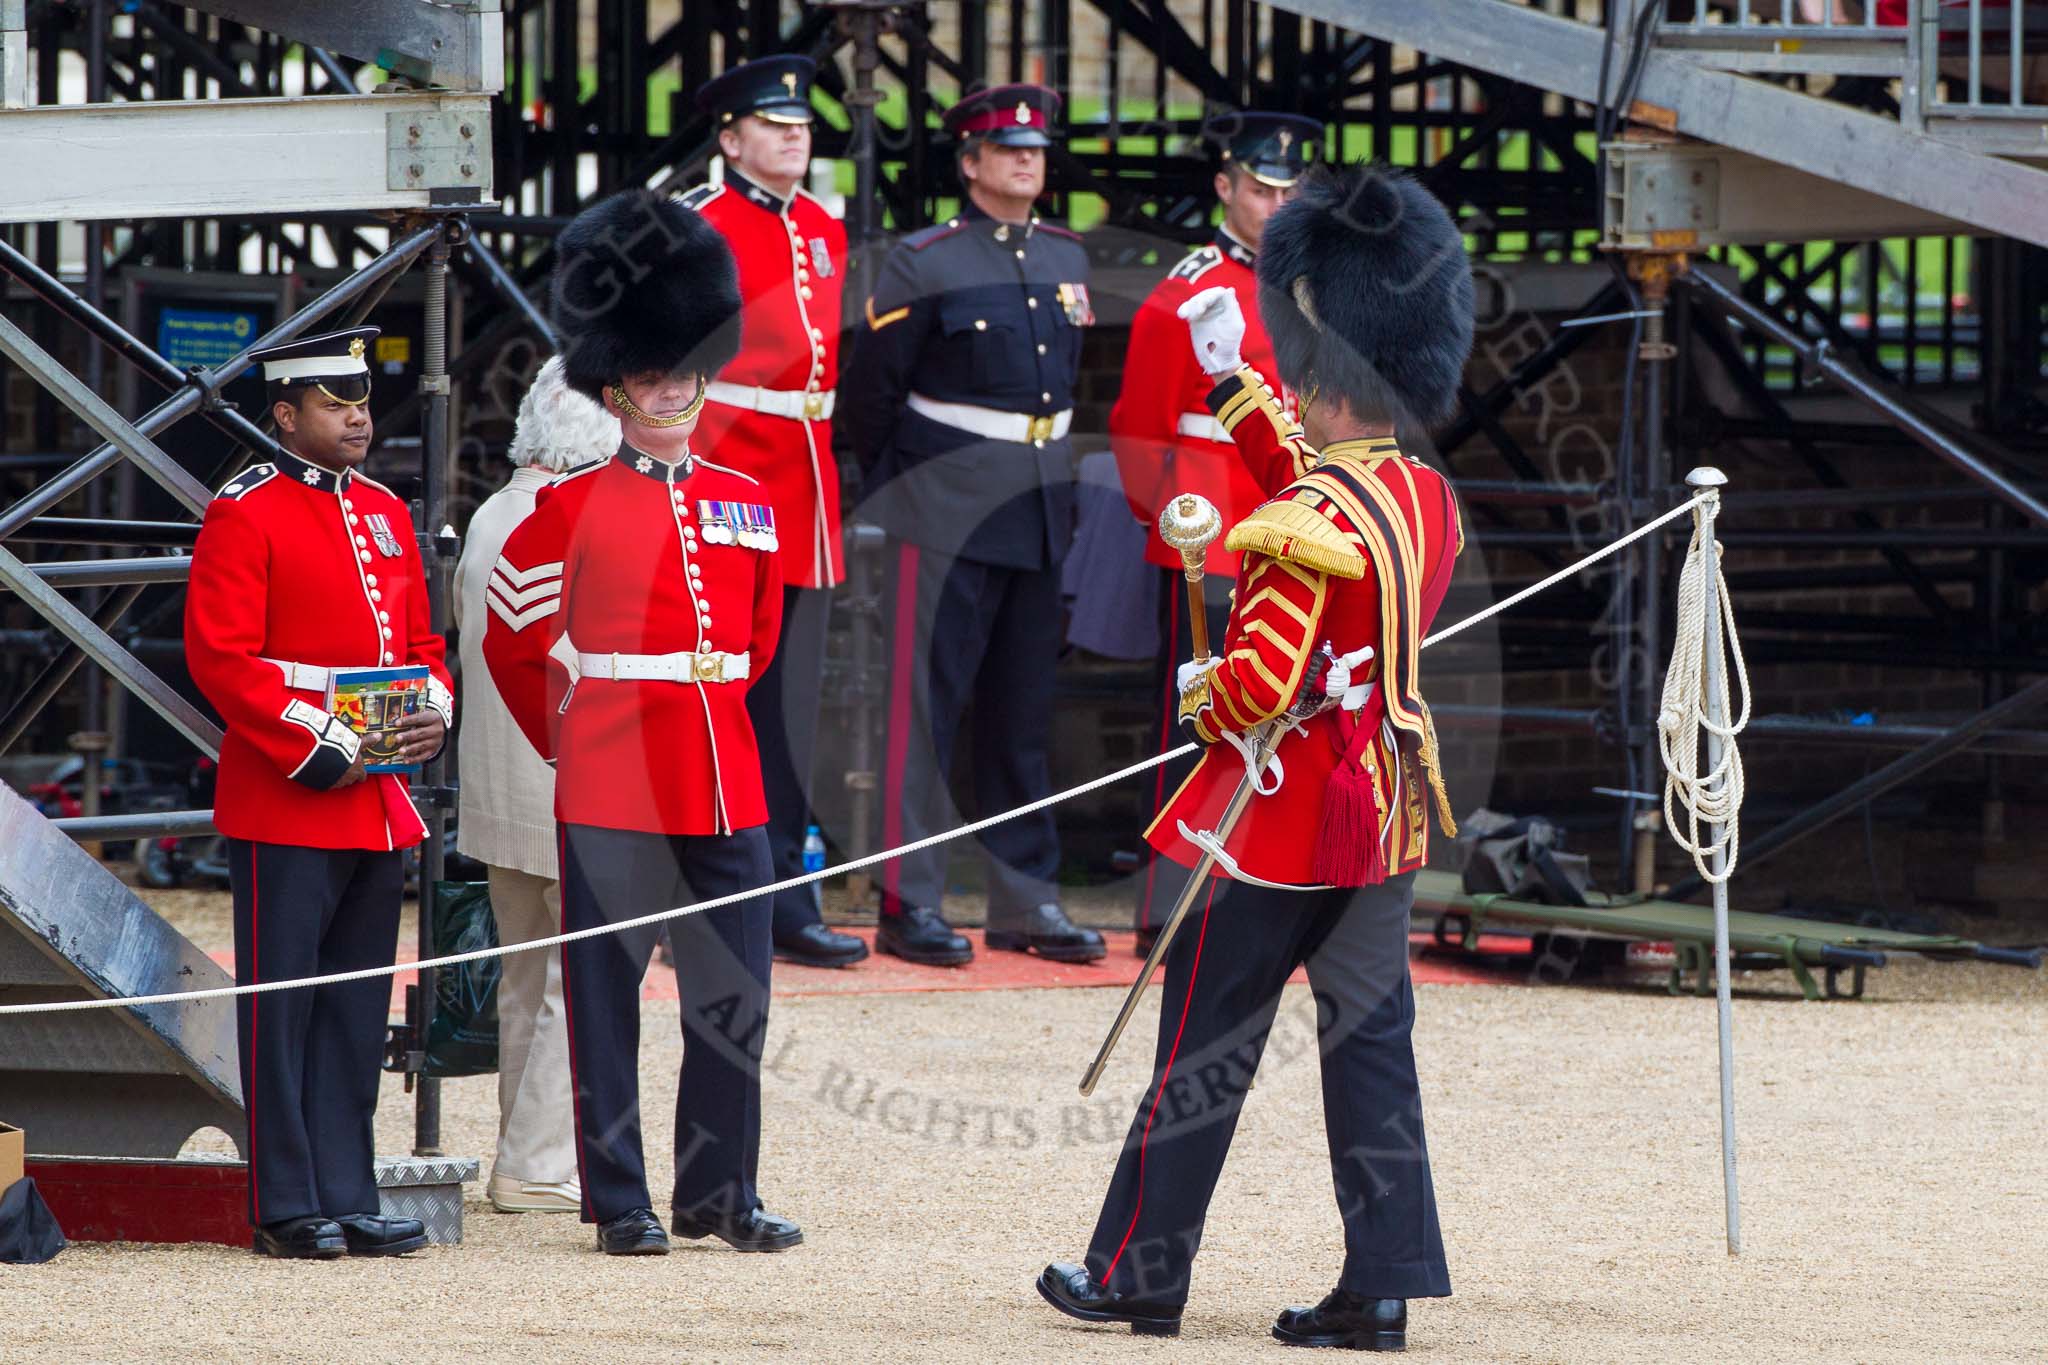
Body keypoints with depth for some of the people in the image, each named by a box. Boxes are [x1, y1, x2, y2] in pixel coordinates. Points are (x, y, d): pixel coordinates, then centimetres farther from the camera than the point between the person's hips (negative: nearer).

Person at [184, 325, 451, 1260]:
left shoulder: (385, 512, 15)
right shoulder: (244, 514, -7)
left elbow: (421, 638, 20)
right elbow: (220, 657, -13)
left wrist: (433, 712, -1)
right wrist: (318, 747, -18)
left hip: (381, 803, 7)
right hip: (287, 803, -7)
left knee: (357, 1008, 9)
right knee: (281, 1005, -2)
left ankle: (349, 1201, 14)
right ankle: (288, 1209, 1)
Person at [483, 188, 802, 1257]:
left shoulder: (747, 507, 11)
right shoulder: (571, 509, -2)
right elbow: (513, 644, 7)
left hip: (725, 786, 4)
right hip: (611, 795, -4)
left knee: (735, 996, 5)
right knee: (606, 992, 0)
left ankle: (720, 1192, 15)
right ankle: (619, 1200, 6)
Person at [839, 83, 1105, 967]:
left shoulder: (1067, 258, 12)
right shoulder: (922, 263, -6)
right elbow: (871, 391, -1)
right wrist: (896, 490, 6)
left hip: (1040, 513, 6)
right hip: (947, 518, -6)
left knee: (1024, 711, 9)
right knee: (927, 705, -4)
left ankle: (1025, 901, 14)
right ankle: (908, 904, 0)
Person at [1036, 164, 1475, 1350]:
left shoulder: (1311, 523, -21)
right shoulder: (1426, 498, 4)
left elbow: (1256, 686, -23)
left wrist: (1198, 695, -1)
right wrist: (1236, 382, 29)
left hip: (1279, 821, -7)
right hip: (1385, 810, 7)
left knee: (1205, 1052, 3)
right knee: (1371, 1042, 7)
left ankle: (1140, 1274, 12)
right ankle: (1384, 1285, 4)